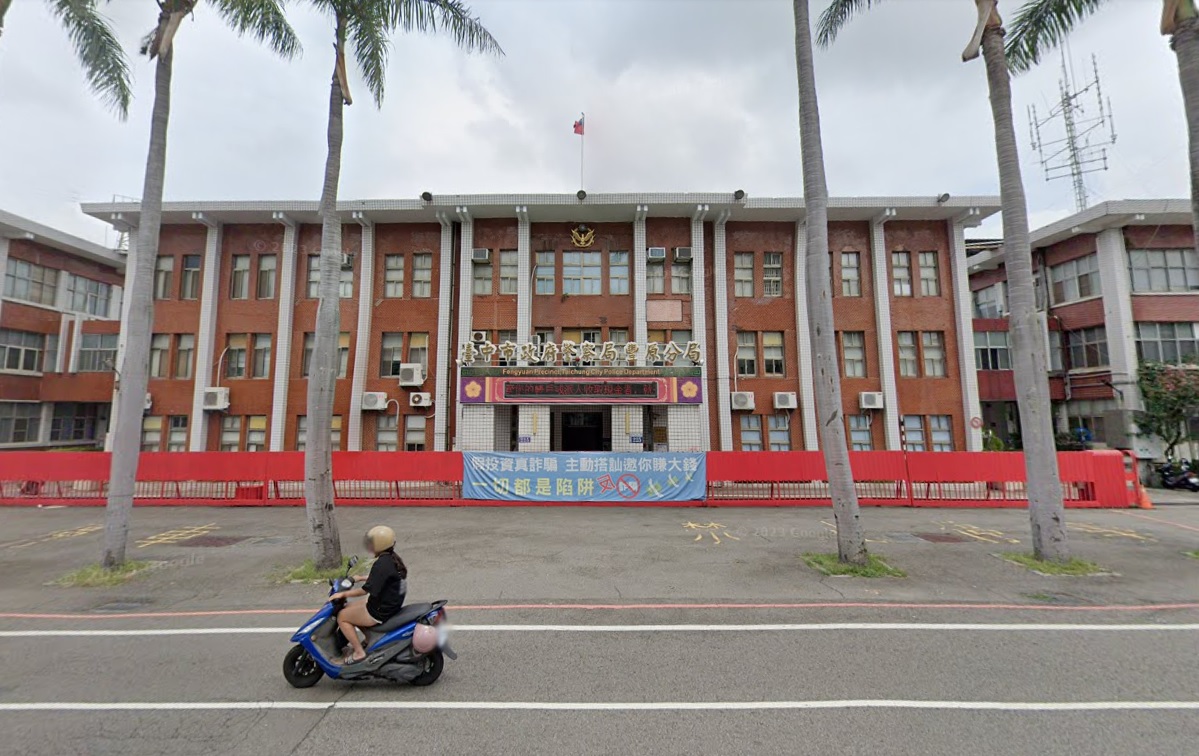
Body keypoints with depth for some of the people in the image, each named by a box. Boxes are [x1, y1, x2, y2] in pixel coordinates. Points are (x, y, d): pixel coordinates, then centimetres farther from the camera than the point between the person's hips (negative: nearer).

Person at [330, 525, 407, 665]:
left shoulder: (382, 564, -26)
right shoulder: (393, 558, 3)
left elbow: (366, 590, -24)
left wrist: (343, 594, -13)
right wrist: (361, 578, 28)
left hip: (380, 612, -9)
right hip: (391, 605, 9)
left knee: (342, 617, 5)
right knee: (348, 608, 23)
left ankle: (359, 652, 8)